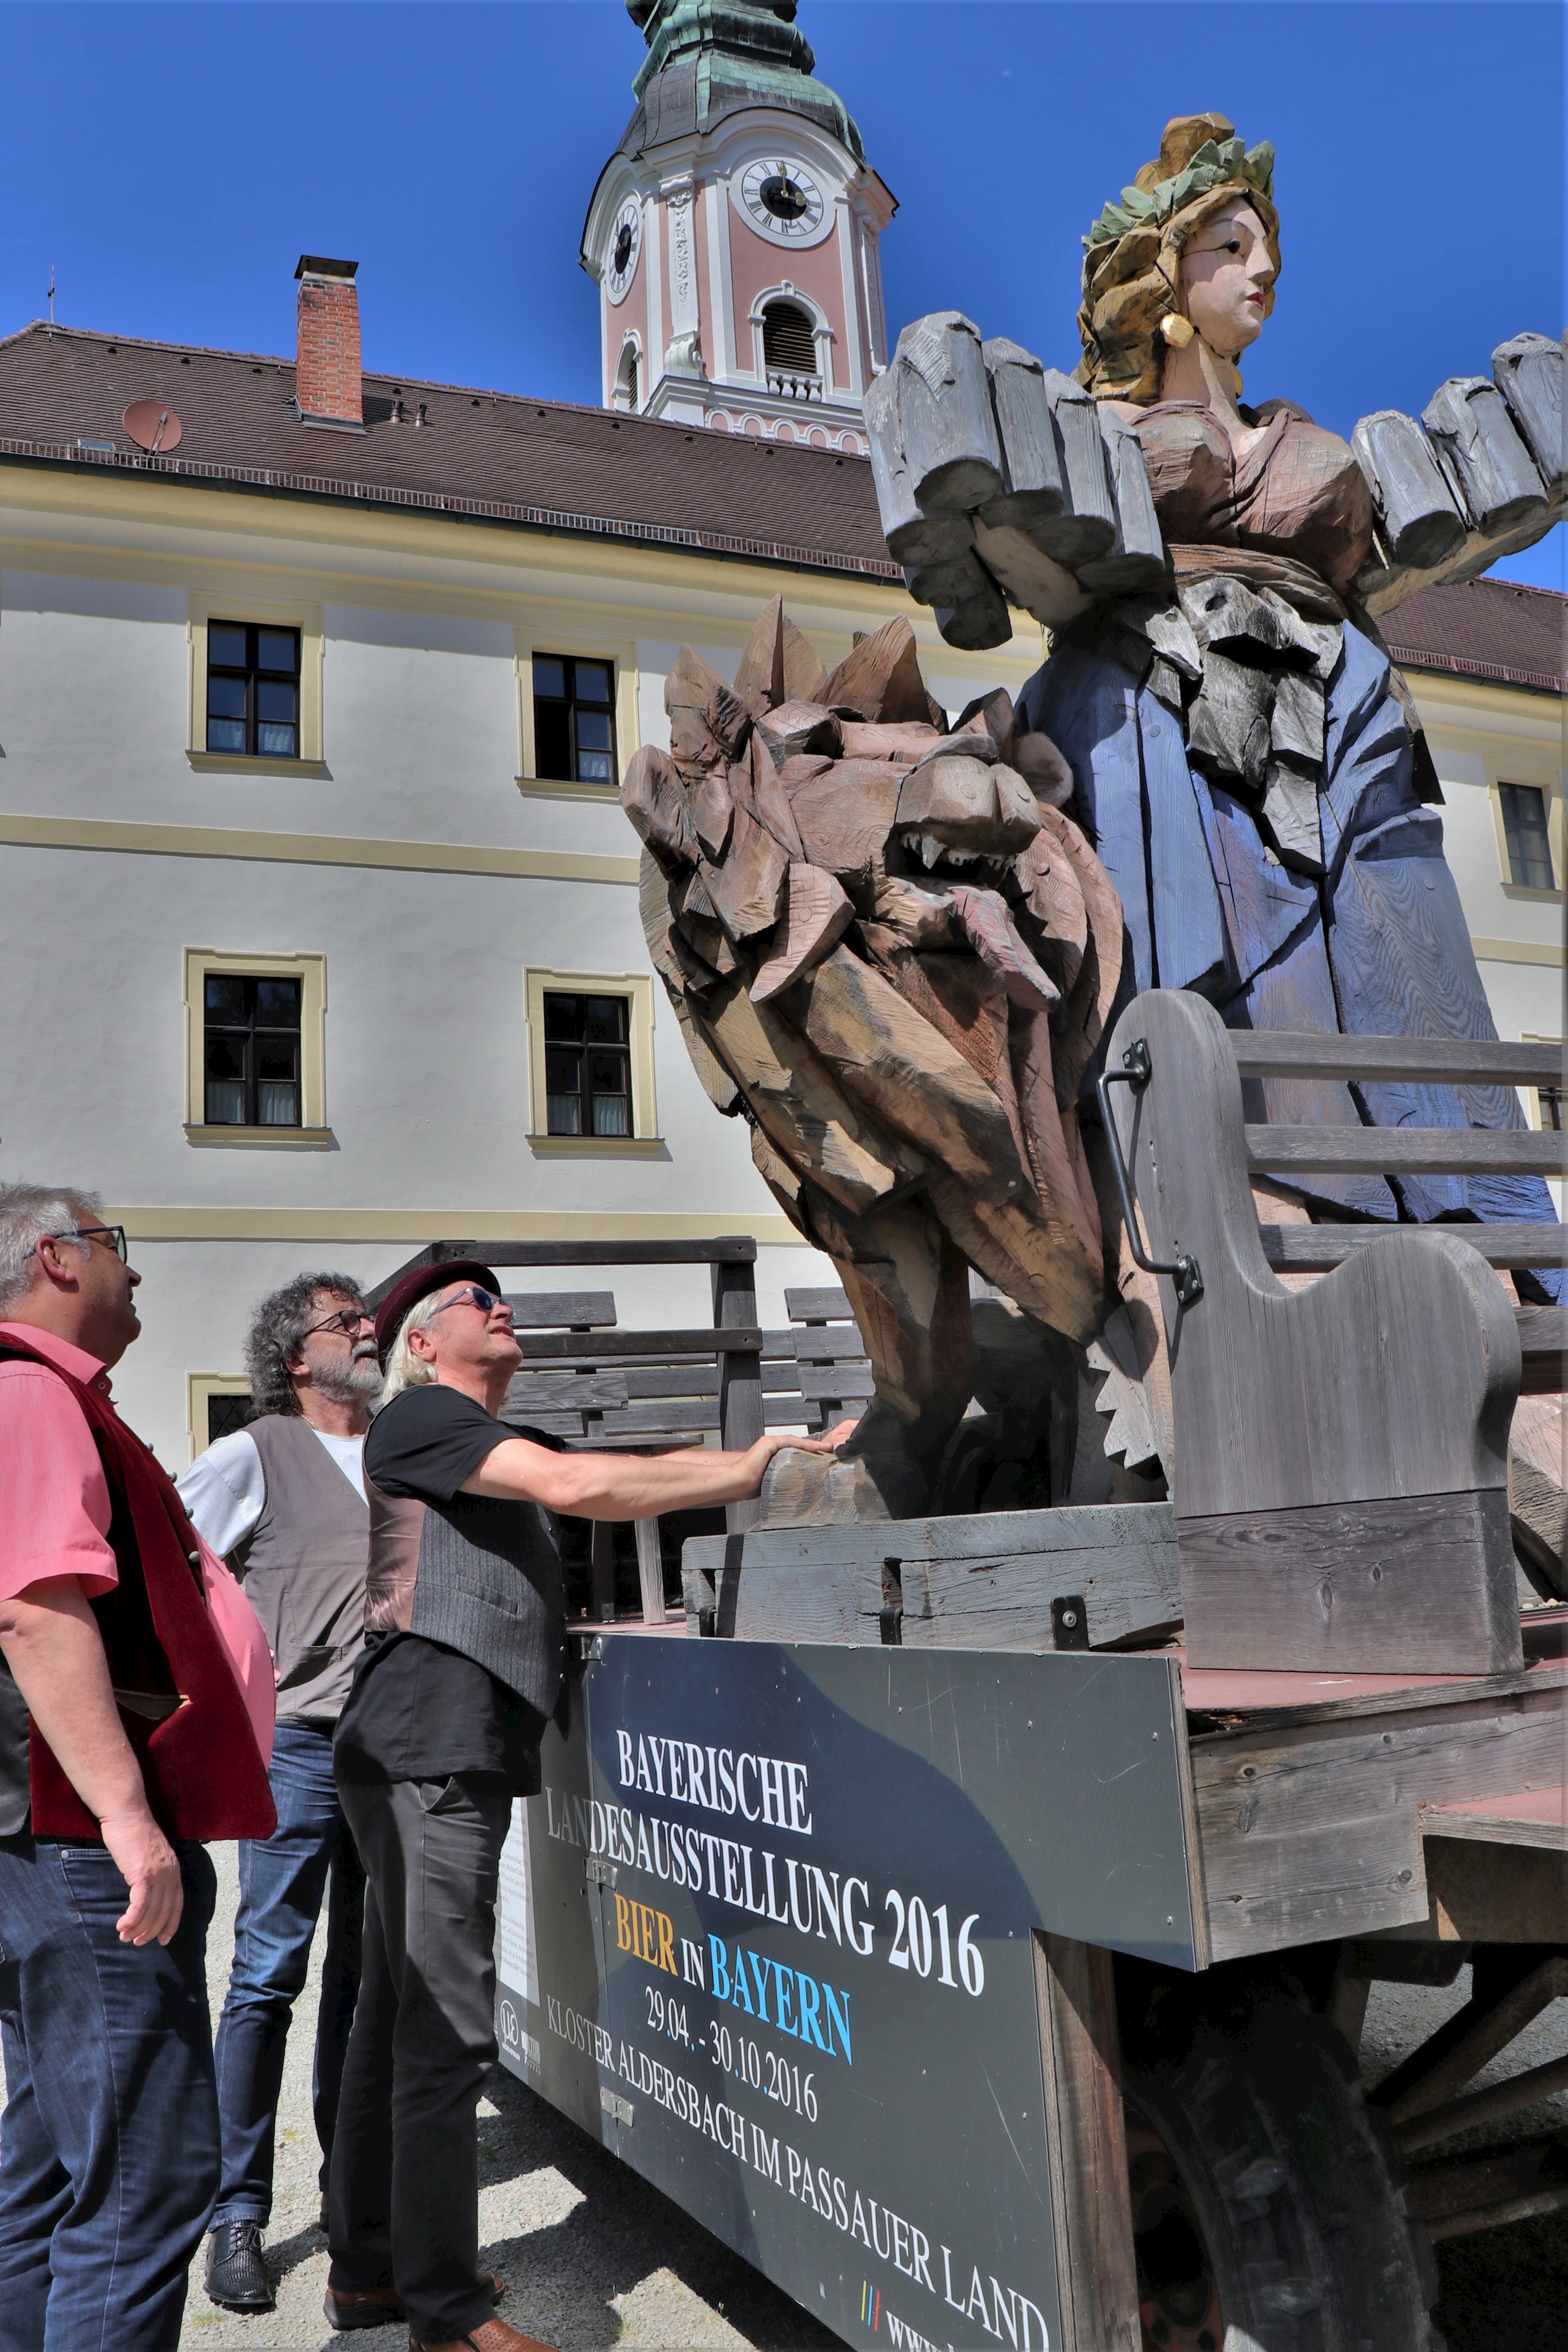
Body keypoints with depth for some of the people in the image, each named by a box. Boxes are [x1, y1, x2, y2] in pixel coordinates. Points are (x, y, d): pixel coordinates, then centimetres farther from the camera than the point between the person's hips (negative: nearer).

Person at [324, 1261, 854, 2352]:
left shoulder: (489, 1449, 25)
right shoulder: (420, 1417, -7)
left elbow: (602, 1491, 16)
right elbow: (578, 1483, -20)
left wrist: (765, 1460, 4)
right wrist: (753, 1467, -16)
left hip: (456, 1758, 10)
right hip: (426, 1756, -10)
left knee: (397, 2019, 16)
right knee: (445, 2030, -6)